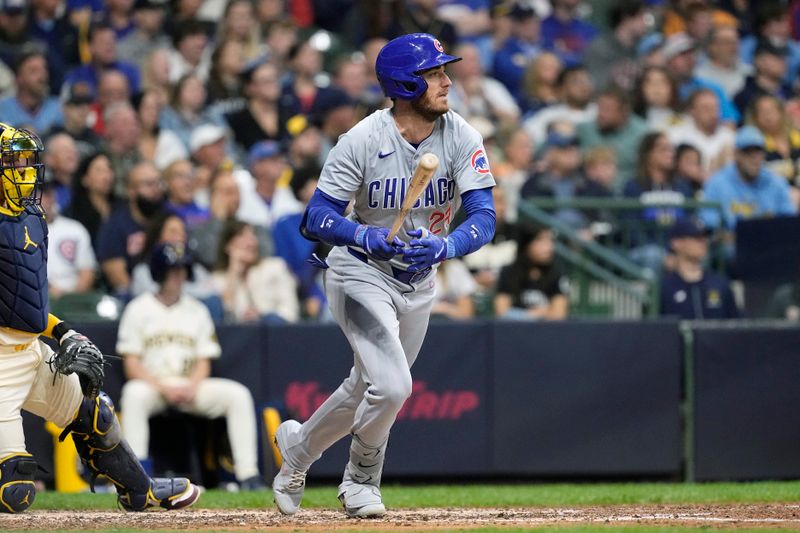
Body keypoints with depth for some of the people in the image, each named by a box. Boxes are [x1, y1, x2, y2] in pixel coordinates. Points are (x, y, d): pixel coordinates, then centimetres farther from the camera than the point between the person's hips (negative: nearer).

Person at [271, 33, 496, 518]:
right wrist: (372, 238, -36)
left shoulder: (462, 138, -12)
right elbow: (317, 218, -18)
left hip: (419, 282, 5)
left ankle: (298, 448, 43)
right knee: (391, 387, -20)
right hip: (362, 274, -5)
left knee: (367, 391, 17)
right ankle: (362, 479, 6)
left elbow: (484, 217, -19)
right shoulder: (364, 140, -20)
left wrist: (444, 247, -39)